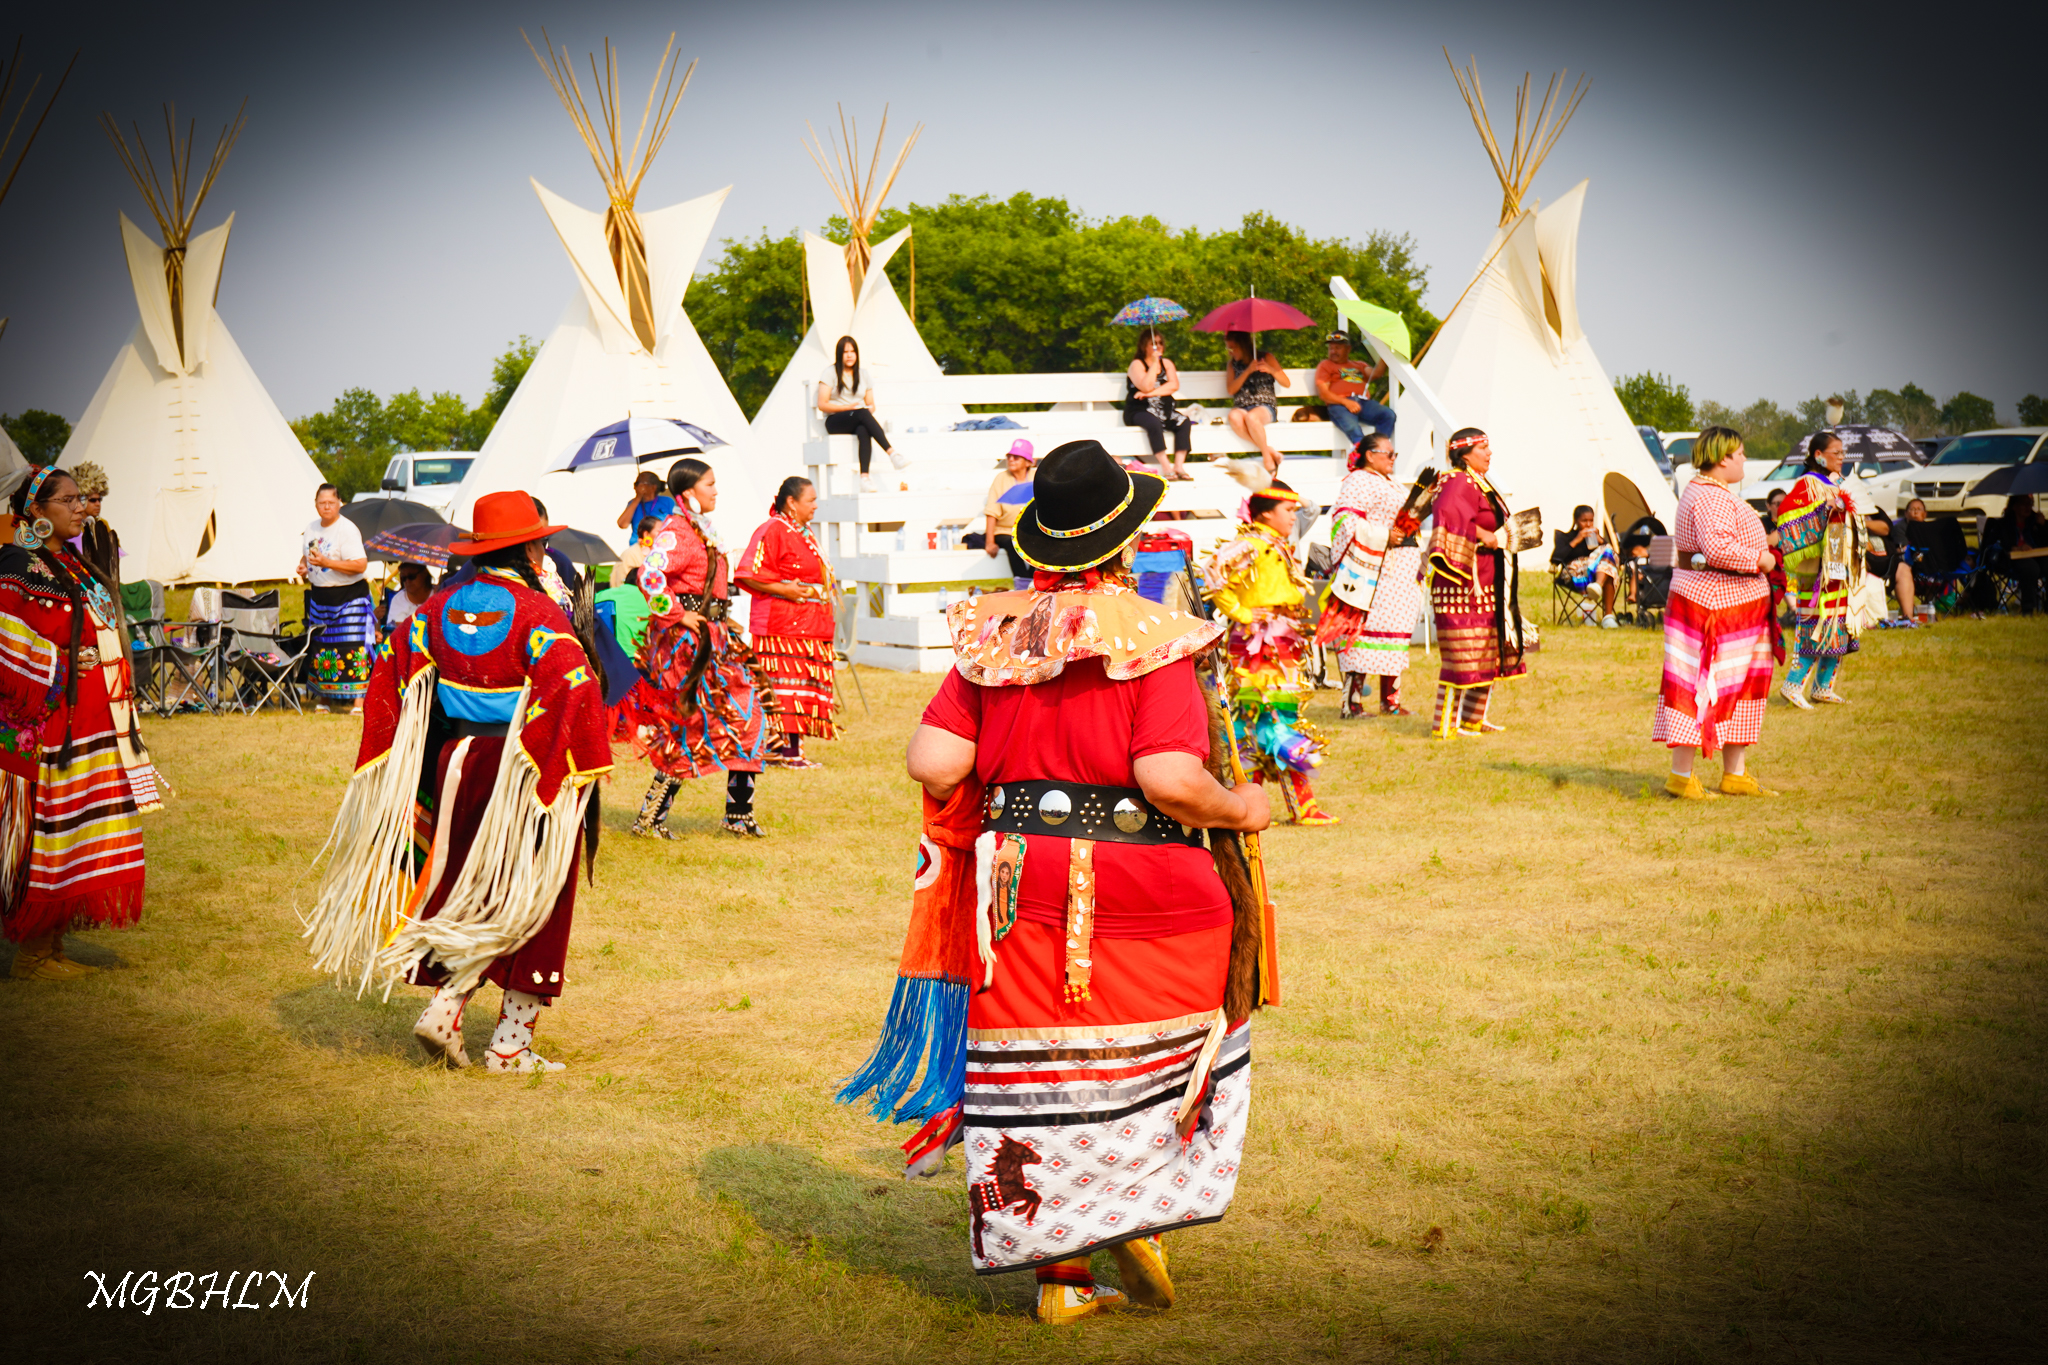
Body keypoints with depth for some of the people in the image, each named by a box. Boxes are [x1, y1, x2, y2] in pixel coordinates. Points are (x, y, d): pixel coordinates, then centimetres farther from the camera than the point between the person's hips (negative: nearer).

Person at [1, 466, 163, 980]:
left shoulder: (71, 565, 17)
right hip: (49, 725, -9)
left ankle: (53, 947, 18)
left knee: (74, 835, 11)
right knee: (44, 837, -4)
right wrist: (62, 664, -18)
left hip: (88, 722, 9)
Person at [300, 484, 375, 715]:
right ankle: (324, 698, 19)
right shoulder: (311, 529, 9)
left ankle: (358, 701, -12)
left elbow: (360, 565, -22)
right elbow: (306, 556, 27)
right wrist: (303, 567, 3)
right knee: (321, 648, 9)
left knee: (352, 649, -12)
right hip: (319, 596, 7)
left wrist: (327, 562, -27)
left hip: (349, 596, -7)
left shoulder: (347, 530, -14)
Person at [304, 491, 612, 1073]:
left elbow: (390, 670, 9)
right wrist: (580, 773, -17)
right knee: (525, 897, 6)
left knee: (466, 891, 22)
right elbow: (573, 690, -25)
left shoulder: (443, 603, 4)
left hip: (455, 759, 5)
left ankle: (445, 1007, 13)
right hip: (519, 767, -5)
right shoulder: (537, 612, -14)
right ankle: (511, 1042, 9)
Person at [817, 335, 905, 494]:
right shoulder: (830, 372, 5)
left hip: (859, 422, 3)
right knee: (863, 414, -37)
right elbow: (822, 405, -3)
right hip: (836, 422, -3)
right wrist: (848, 407, -14)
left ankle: (865, 478, -53)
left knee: (863, 430, -38)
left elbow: (871, 405, 17)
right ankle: (892, 453, -49)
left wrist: (869, 408, -9)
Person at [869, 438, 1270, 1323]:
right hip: (1144, 893, -3)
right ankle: (1138, 1211, 7)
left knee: (1038, 1079, 10)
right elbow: (1171, 781, -20)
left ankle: (1060, 1274, 15)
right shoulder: (1153, 638, -12)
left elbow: (932, 764, -5)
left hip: (1019, 889, 3)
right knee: (1158, 1058, 20)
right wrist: (1239, 810, -2)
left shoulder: (992, 633, 0)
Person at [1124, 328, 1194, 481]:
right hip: (1139, 411, -5)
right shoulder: (1137, 364, -1)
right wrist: (1155, 363, -14)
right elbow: (1146, 387, -19)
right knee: (1154, 423, -37)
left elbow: (1174, 385, -3)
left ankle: (1179, 465, -27)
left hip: (1164, 410, 5)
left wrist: (1152, 393, -14)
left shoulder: (1166, 363, 15)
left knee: (1184, 421, -22)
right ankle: (1165, 467, -37)